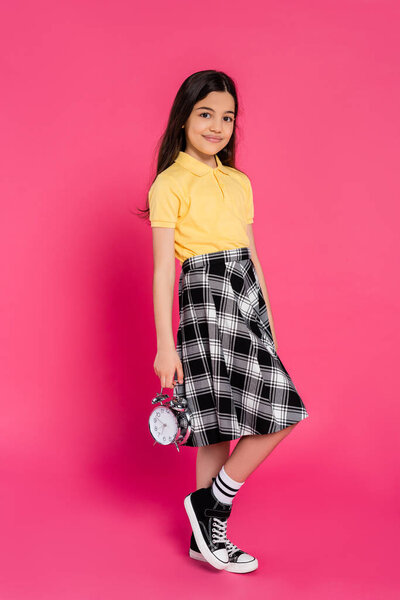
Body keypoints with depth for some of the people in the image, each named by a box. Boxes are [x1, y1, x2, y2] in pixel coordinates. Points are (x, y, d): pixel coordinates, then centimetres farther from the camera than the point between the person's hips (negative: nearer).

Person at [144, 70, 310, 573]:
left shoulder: (239, 183, 16)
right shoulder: (170, 184, -4)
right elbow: (162, 270, -8)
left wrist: (267, 319, 16)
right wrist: (165, 346, -12)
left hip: (247, 297, 7)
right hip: (206, 299, -6)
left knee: (223, 422, 7)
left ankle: (207, 534, 16)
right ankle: (209, 502, 7)